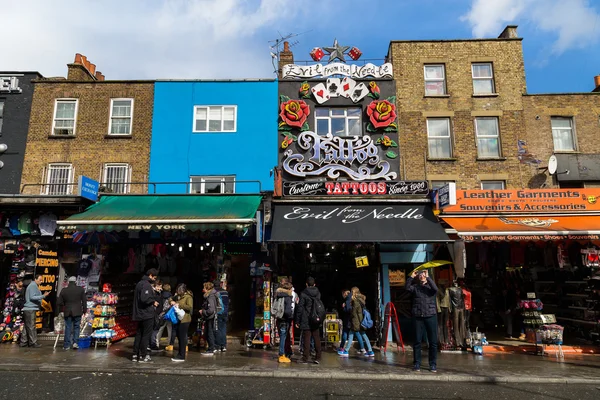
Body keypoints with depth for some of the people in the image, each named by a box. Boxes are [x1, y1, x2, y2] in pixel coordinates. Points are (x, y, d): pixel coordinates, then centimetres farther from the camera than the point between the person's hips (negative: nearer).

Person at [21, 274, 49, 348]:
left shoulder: (34, 286, 19)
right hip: (30, 309, -10)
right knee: (31, 326, -7)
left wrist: (43, 295, 12)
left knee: (27, 326, 12)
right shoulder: (33, 285, -11)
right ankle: (33, 342, -5)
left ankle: (24, 342, 17)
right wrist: (43, 296, -26)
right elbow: (32, 297, -20)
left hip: (28, 309, 10)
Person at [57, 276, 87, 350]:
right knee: (76, 327, 8)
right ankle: (75, 342, -3)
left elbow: (59, 302, 5)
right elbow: (84, 301, 0)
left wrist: (62, 309, 21)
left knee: (68, 328, 7)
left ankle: (67, 345, 9)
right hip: (77, 312, -1)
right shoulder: (81, 289, -2)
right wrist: (84, 310, 10)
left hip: (67, 312, 1)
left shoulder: (64, 290, 1)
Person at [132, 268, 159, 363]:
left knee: (139, 334, 14)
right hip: (147, 314, -10)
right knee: (146, 335, -1)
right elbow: (144, 298, -28)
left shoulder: (139, 283, 14)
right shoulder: (146, 285, -17)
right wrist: (153, 302, -13)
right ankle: (143, 356, 3)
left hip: (140, 314, 10)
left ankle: (135, 355, 19)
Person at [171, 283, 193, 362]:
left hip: (184, 320, -8)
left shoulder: (188, 297, -11)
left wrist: (179, 305, -21)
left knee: (182, 338, -4)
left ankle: (182, 356, 2)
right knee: (179, 337, 14)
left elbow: (190, 307, -22)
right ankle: (179, 354, 25)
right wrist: (173, 302, 4)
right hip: (179, 319, 8)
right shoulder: (179, 296, 13)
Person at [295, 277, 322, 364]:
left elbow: (300, 308, -9)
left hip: (306, 321, -4)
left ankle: (305, 358, 5)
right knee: (317, 339, 10)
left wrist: (297, 321, -3)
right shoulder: (318, 293, 4)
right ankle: (318, 358, 14)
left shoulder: (303, 294, -10)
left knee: (307, 339, 1)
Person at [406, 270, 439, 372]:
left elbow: (435, 289, -14)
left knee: (433, 341, 2)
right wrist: (411, 277, -11)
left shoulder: (430, 286, 9)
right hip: (418, 317, 0)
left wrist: (428, 277, -14)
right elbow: (408, 288, -9)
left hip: (431, 315, 0)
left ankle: (433, 364, 13)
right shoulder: (415, 287, 11)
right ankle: (417, 363, 12)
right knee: (417, 341, 3)